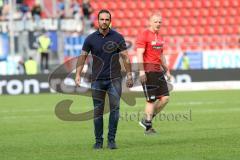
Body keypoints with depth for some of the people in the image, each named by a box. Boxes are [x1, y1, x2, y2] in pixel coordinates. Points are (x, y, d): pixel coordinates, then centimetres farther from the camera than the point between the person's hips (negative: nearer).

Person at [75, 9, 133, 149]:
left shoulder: (118, 37, 1)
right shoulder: (91, 39, 2)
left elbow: (125, 57, 3)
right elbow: (83, 56, 6)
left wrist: (129, 76, -1)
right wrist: (78, 75, -2)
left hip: (114, 79, -1)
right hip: (97, 80, 1)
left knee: (115, 108, -7)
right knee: (98, 111, 2)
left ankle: (111, 139, 1)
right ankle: (98, 141, 10)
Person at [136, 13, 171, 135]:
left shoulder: (159, 37, 17)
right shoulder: (144, 35, -8)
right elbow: (139, 54, -15)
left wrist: (166, 70, 25)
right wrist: (141, 71, -23)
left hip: (158, 71, 8)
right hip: (148, 71, -8)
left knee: (165, 98, 3)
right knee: (151, 100, -6)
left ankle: (146, 120, 15)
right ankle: (148, 127, 4)